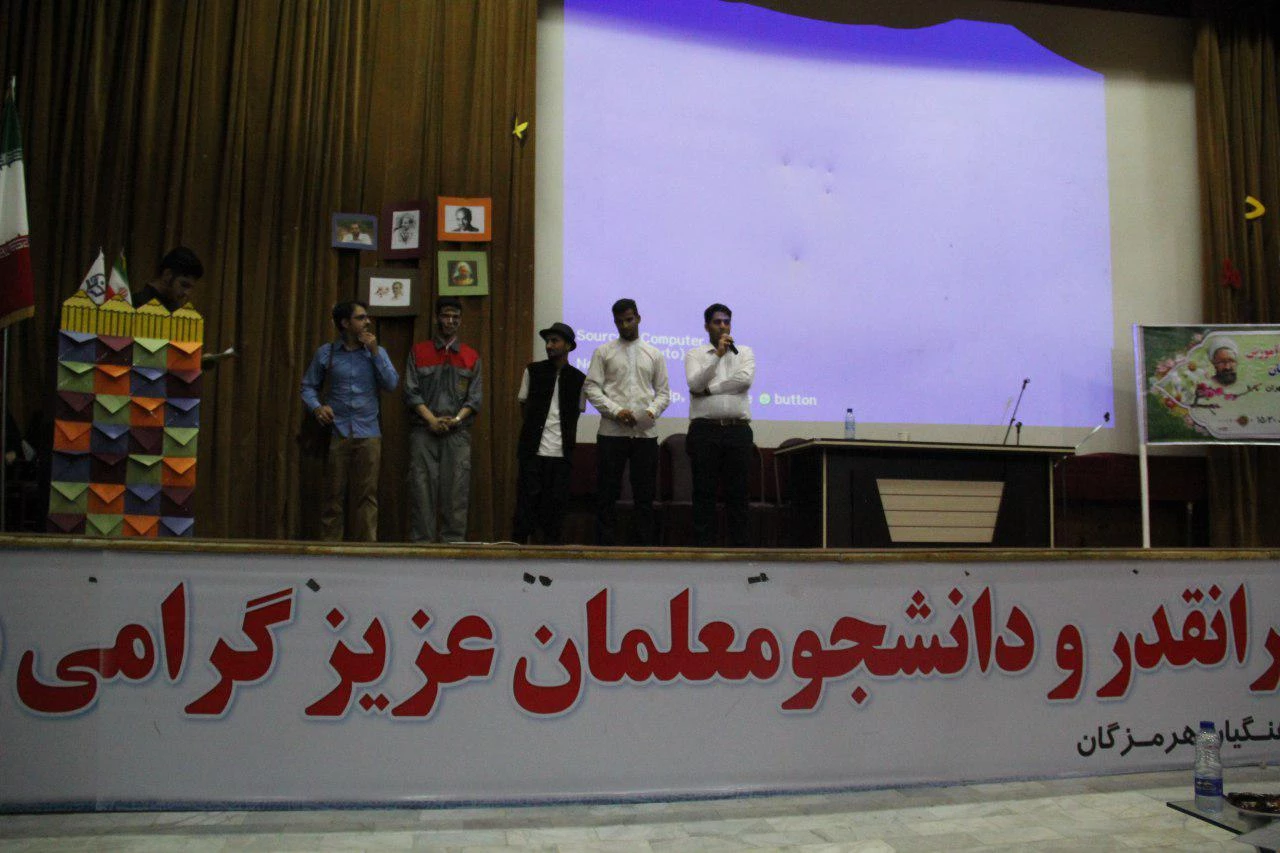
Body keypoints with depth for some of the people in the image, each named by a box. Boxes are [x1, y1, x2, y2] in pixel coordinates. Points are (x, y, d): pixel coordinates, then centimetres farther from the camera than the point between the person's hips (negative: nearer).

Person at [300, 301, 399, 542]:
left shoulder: (377, 352, 10)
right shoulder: (326, 353, 6)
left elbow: (391, 384, -2)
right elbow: (308, 386, 9)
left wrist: (375, 352, -6)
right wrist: (317, 407, -9)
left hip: (368, 434, 1)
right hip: (337, 432, -1)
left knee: (366, 494, -1)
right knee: (334, 494, 0)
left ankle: (367, 543, 3)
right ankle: (329, 544, 7)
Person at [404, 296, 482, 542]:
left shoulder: (471, 357, 13)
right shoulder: (418, 352, 10)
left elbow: (474, 398, 8)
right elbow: (411, 391, 3)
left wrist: (456, 419, -8)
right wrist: (432, 420, -9)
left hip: (458, 432, 1)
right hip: (424, 430, -1)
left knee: (456, 490, -3)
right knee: (422, 488, -4)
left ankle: (453, 541, 0)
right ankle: (421, 541, -1)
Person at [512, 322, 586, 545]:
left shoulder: (578, 379, 7)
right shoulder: (533, 371, 7)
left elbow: (577, 413, 12)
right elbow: (523, 406, 12)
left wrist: (567, 439, 4)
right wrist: (534, 429, 5)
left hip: (561, 451, 1)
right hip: (533, 449, -1)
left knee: (556, 503, 4)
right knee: (527, 500, -2)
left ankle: (551, 546, 13)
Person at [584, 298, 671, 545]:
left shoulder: (654, 355, 12)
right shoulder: (603, 352, 7)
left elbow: (663, 392, 12)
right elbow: (592, 388, 0)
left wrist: (652, 411, -9)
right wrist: (617, 411, -13)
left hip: (645, 432, 2)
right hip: (612, 432, -1)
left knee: (645, 496, 5)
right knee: (607, 494, 1)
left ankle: (646, 547, 12)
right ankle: (606, 545, 8)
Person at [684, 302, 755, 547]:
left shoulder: (745, 353, 13)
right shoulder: (694, 355, 10)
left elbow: (745, 380, -7)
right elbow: (695, 384, -8)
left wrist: (709, 389, -7)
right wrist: (717, 355, -13)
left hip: (738, 430, 1)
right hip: (705, 430, -1)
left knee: (737, 492, 3)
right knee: (704, 492, 0)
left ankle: (739, 546, 7)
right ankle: (702, 546, 4)